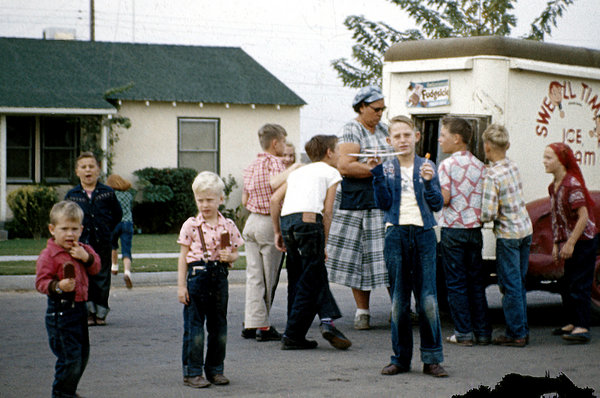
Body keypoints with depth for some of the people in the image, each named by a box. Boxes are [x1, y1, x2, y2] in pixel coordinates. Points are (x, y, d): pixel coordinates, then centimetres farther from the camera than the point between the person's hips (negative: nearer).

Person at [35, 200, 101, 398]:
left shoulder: (83, 250, 10)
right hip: (60, 310, -8)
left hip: (80, 307, 8)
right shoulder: (48, 255, -12)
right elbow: (41, 281, -16)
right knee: (70, 356, -8)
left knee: (82, 354, 15)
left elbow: (95, 268, 9)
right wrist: (58, 286, -34)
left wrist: (86, 257, -10)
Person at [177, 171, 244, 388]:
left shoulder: (228, 226, 5)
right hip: (197, 275, -3)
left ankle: (215, 370, 21)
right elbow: (183, 256, -1)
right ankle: (192, 372, 5)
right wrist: (181, 285, -5)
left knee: (219, 326, 10)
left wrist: (229, 257, -12)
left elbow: (235, 253, 13)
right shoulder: (190, 225, -2)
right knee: (194, 326, -2)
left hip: (219, 276, 3)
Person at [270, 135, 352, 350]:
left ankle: (327, 320, 0)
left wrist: (278, 232, 20)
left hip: (286, 221, 6)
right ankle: (292, 336, -1)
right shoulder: (330, 172, 13)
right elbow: (327, 212, 5)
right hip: (309, 220, -6)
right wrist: (324, 244, 9)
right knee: (310, 283, 0)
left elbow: (275, 199, 16)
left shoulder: (297, 172, 28)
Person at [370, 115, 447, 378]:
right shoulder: (387, 168, 7)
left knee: (428, 299, -5)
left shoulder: (427, 167, 7)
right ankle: (400, 358, 13)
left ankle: (432, 359, 3)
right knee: (398, 301, 4)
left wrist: (428, 182, -15)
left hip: (423, 233, -1)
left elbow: (437, 205, 0)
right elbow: (383, 203, -5)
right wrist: (377, 173, -13)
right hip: (396, 234, 1)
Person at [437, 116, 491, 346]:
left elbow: (443, 198, -15)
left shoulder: (447, 165, -10)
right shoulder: (479, 165, 6)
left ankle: (464, 333, 1)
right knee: (476, 280, 10)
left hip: (452, 229, -5)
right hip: (474, 228, 5)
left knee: (456, 282, 1)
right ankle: (483, 331, 12)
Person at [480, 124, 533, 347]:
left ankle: (516, 334, 3)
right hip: (525, 229, 7)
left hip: (508, 234, -7)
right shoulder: (513, 167, 4)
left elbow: (489, 213, -22)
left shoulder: (491, 176, -18)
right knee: (519, 283, 14)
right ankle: (523, 330, 19)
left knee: (510, 285, -1)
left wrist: (477, 218, -2)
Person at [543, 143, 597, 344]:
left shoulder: (572, 184, -19)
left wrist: (570, 244, -21)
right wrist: (557, 244, 15)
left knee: (579, 284, -8)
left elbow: (583, 216, -22)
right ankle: (573, 323, 25)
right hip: (569, 243, 9)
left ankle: (582, 327, -6)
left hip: (583, 241, -9)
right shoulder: (554, 186, 8)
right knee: (566, 284, 14)